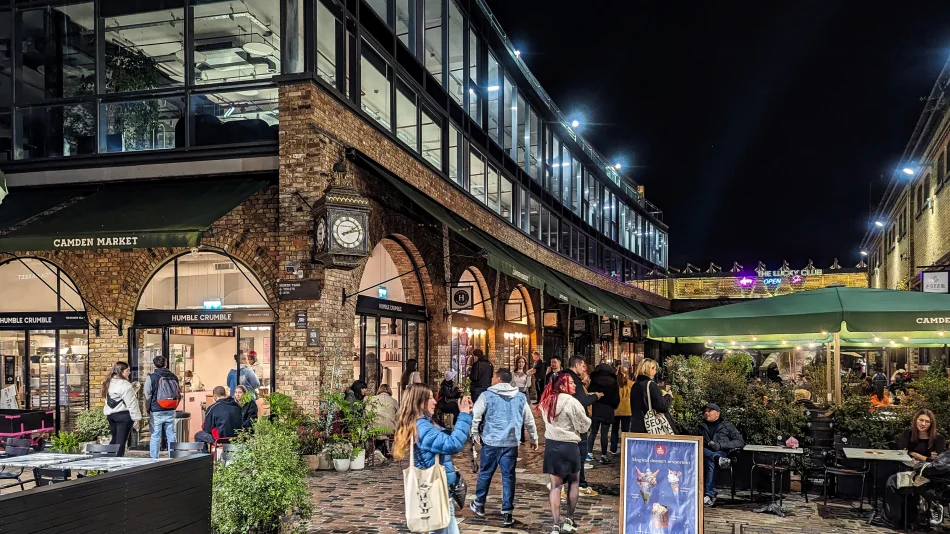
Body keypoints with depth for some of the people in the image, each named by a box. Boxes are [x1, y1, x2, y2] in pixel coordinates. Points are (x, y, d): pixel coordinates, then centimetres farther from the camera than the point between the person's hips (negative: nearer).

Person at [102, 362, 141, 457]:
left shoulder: (109, 383, 13)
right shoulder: (125, 385, -15)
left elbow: (108, 401, 19)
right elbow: (132, 404, -16)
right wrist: (136, 419, -12)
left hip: (110, 414, 8)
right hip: (123, 415, -8)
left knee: (114, 439, 18)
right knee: (121, 441, -4)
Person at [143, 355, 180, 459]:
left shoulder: (151, 377, -7)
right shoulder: (173, 376, 4)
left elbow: (147, 396, -5)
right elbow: (179, 394, 9)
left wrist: (148, 409, 8)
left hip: (156, 412, -3)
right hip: (170, 411, 3)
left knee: (155, 437, 2)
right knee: (171, 437, 8)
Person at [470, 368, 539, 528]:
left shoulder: (487, 395, -5)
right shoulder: (520, 397, 6)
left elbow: (474, 416, -7)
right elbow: (529, 421, 13)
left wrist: (475, 433, 8)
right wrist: (534, 439, 25)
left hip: (490, 441, -2)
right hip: (511, 443, 2)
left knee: (485, 473, 15)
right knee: (508, 477, 5)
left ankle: (479, 505, 30)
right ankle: (507, 513, 4)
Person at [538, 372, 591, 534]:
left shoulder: (547, 402, 5)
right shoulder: (571, 402, -15)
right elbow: (584, 425, -7)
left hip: (551, 445, 5)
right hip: (569, 445, -5)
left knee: (555, 485, 6)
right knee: (574, 481, 15)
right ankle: (569, 521, 17)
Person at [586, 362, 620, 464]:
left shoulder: (593, 382, -2)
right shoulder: (613, 383, -5)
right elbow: (616, 399, -1)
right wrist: (614, 406, 17)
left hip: (595, 410, 2)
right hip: (607, 411, -2)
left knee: (593, 432, 10)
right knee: (604, 434, 1)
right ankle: (603, 456, 4)